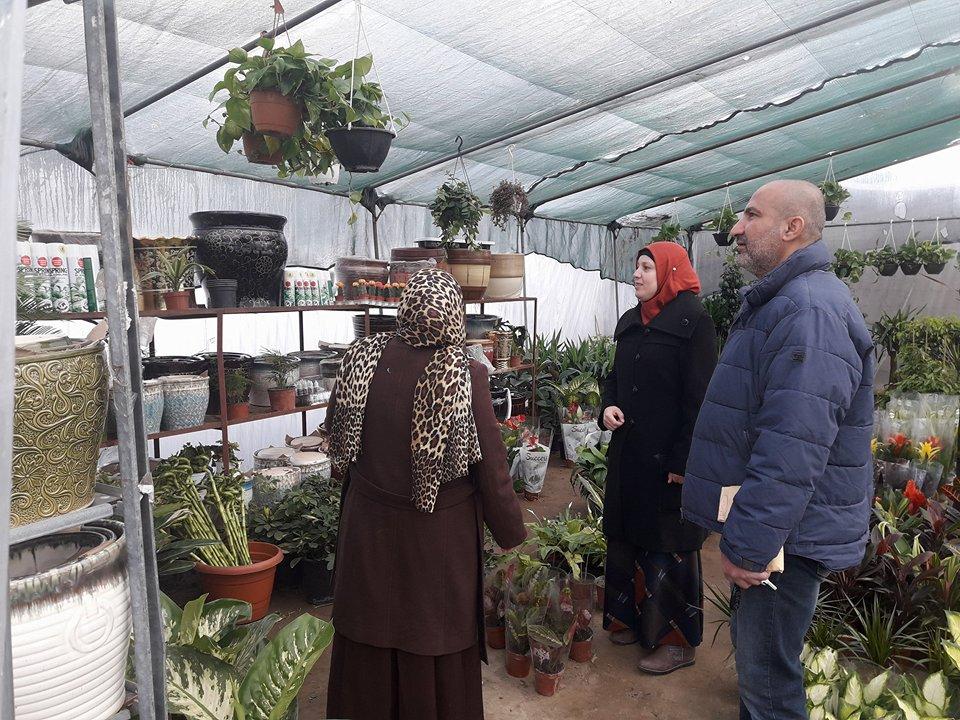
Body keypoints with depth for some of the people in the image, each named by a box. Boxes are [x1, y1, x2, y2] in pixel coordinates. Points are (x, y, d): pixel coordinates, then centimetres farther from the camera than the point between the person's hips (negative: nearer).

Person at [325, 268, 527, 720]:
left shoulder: (363, 358, -11)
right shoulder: (466, 376, -21)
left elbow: (338, 437, 2)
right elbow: (491, 466, -16)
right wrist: (512, 532, -1)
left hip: (370, 525, 3)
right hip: (439, 531, -3)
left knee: (371, 634, 22)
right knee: (436, 635, 18)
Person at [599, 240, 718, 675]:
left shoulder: (693, 322, -11)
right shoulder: (631, 322, 11)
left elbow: (698, 396, -15)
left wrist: (683, 461, -18)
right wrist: (608, 405, -2)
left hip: (668, 458, -7)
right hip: (628, 451, 7)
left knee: (668, 548, 4)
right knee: (628, 538, 15)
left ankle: (678, 640, 20)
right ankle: (635, 619, 34)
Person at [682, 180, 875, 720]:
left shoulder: (811, 310, -24)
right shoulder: (780, 301, 13)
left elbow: (791, 448, -30)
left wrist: (749, 544, -24)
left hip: (788, 534, -10)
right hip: (768, 526, 10)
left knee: (767, 676, 6)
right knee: (752, 646, 25)